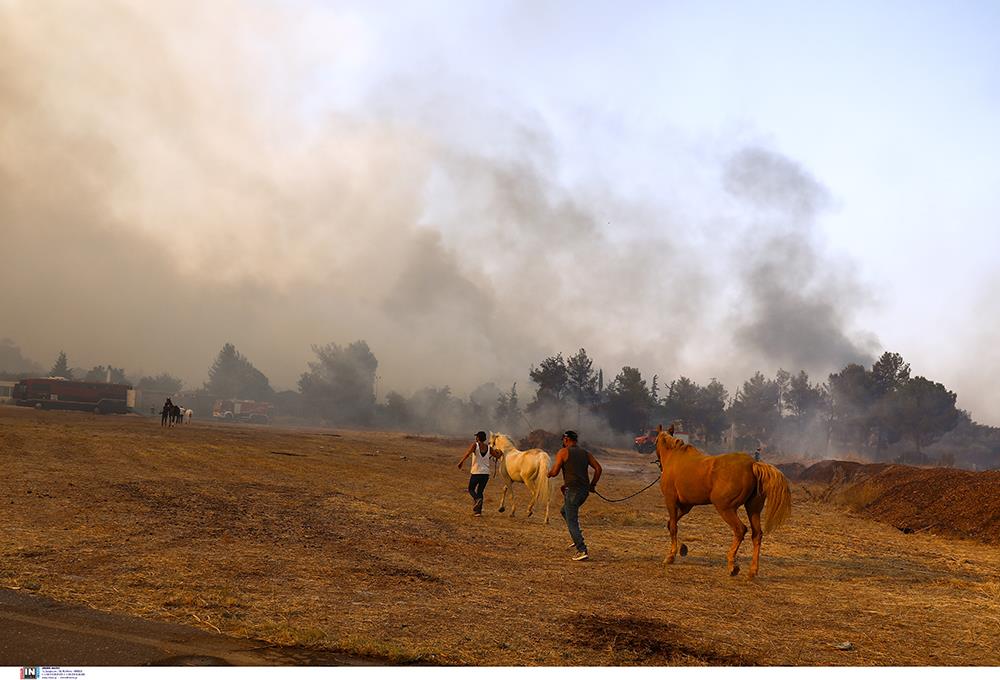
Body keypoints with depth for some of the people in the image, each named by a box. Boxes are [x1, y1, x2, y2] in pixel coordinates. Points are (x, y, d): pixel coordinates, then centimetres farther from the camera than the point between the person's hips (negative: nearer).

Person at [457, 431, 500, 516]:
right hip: (486, 473, 4)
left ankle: (477, 499, -17)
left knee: (471, 489, 13)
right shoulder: (489, 448, 5)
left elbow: (468, 453, -25)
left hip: (476, 473, -4)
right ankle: (478, 511, 8)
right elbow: (497, 456, 15)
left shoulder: (475, 445, -7)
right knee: (480, 491, 14)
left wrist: (461, 462, -23)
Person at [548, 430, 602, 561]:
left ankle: (582, 551, -14)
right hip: (585, 490, 7)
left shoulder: (563, 452, -2)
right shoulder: (586, 453, 14)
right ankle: (578, 539, 18)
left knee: (572, 521, -3)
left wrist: (549, 473, 15)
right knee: (564, 511, 28)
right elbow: (598, 468, 6)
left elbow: (554, 472, -7)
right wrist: (593, 484, 14)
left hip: (572, 490, -7)